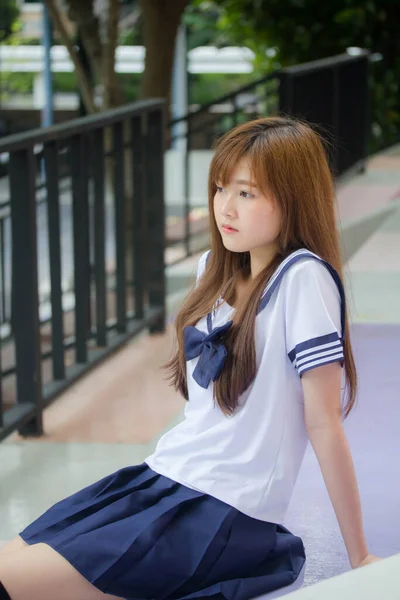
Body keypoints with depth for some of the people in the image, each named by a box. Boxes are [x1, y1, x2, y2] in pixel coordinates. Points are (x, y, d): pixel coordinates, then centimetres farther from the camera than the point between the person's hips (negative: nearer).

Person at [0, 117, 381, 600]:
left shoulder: (302, 278, -14)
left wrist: (359, 557, -10)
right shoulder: (216, 269, 11)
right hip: (160, 477, 8)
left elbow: (324, 423, -14)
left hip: (227, 516, -8)